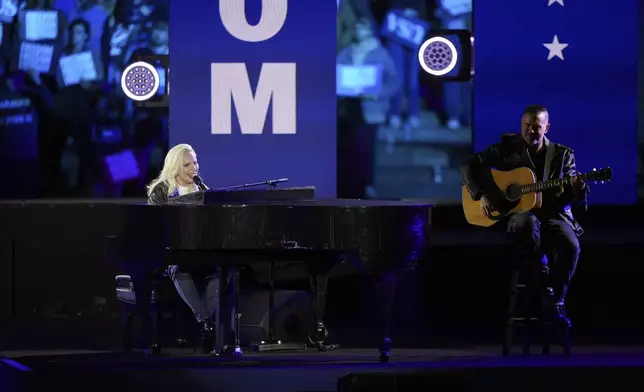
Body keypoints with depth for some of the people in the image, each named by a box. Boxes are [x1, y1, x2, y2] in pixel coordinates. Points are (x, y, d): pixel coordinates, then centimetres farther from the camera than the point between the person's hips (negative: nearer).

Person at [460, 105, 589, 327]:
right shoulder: (507, 147, 6)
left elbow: (575, 198, 4)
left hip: (552, 213, 2)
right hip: (516, 213, -2)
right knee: (528, 222, -41)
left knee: (571, 246, -31)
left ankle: (556, 302, -11)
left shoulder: (562, 155, 8)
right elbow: (469, 165, 3)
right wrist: (482, 195, -11)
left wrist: (578, 187, -21)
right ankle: (540, 268, -10)